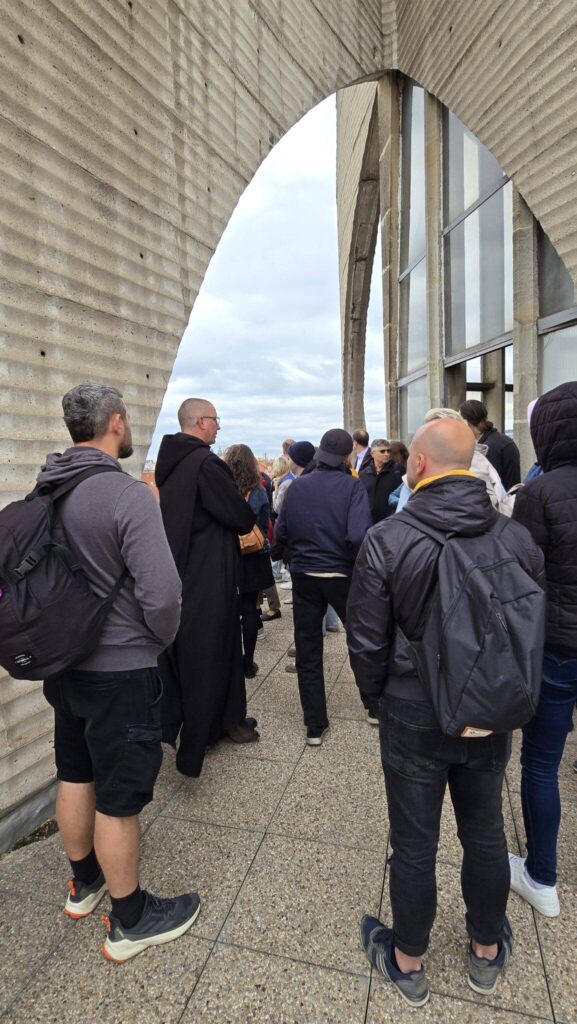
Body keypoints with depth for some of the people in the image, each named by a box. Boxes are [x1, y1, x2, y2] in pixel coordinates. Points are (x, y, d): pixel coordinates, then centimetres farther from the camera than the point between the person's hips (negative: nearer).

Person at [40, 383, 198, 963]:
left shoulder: (46, 491, 0)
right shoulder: (128, 495, -23)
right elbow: (162, 594, -28)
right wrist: (160, 638, -7)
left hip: (62, 661, 8)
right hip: (120, 669, -7)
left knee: (75, 775, 24)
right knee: (119, 798, 9)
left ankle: (84, 882, 47)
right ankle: (130, 922, 30)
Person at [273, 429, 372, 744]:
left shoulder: (296, 486, -1)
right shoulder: (352, 487, -11)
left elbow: (281, 533, 1)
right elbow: (359, 536, -22)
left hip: (304, 576, 2)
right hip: (342, 575, -2)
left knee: (308, 653, 11)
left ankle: (315, 726, 19)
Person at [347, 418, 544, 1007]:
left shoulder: (387, 540, -19)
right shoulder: (517, 537, -9)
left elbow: (367, 640, -13)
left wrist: (376, 695, 6)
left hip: (413, 715, -3)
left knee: (414, 842, 15)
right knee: (485, 831, 23)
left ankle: (407, 962, 38)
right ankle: (487, 952, 46)